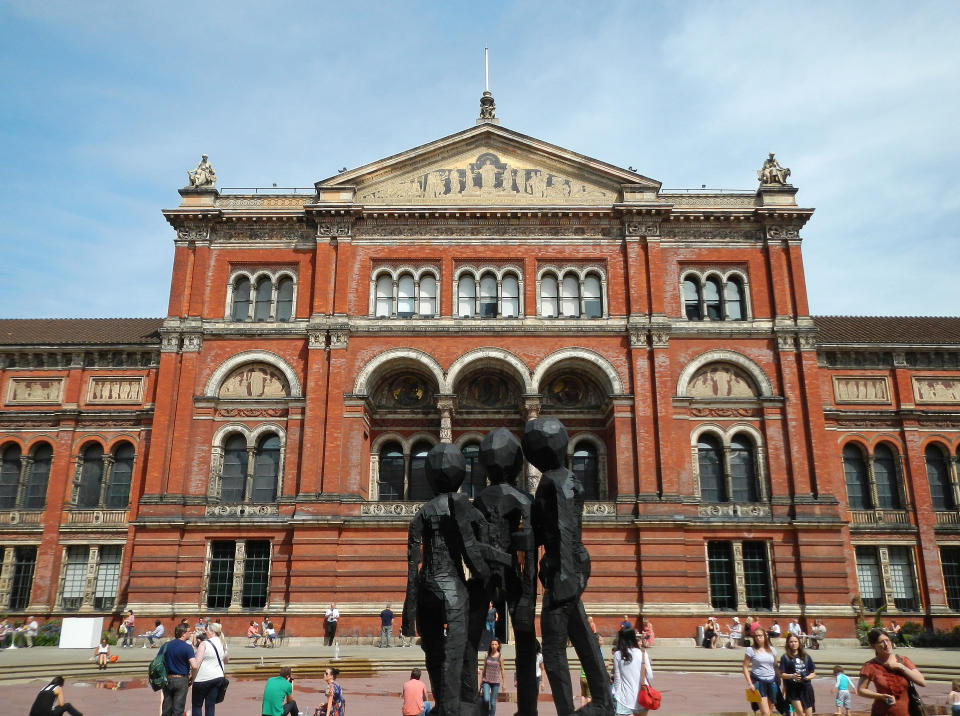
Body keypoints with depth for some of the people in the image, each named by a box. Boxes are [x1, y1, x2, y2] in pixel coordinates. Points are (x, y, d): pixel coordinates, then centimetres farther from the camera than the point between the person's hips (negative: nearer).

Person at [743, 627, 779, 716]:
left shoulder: (772, 650, 8)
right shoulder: (751, 650, -3)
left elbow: (775, 666, 16)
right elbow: (745, 667, -3)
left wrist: (778, 679, 8)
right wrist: (749, 683, -10)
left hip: (772, 682, 4)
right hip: (758, 682, -4)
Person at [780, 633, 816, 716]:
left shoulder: (806, 656, 10)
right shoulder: (785, 657, 1)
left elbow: (813, 673, 13)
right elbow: (782, 674, -1)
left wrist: (807, 677, -7)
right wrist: (792, 676, -19)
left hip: (806, 688, 3)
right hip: (793, 689, -3)